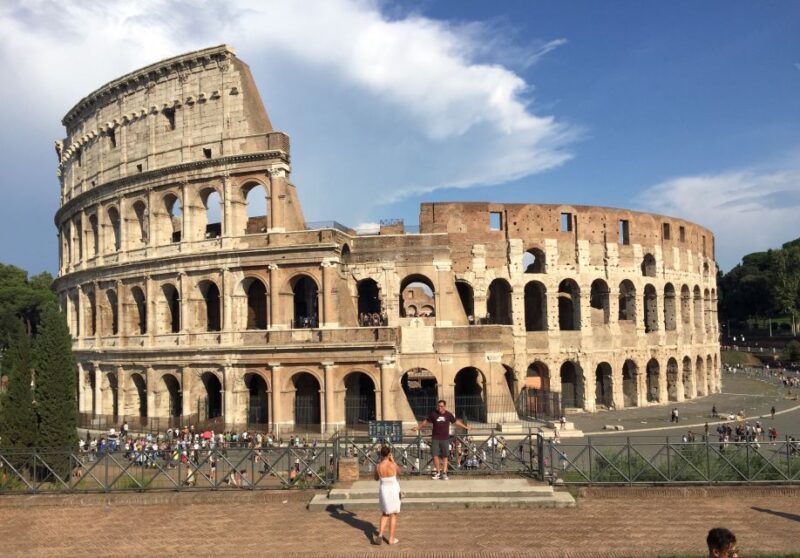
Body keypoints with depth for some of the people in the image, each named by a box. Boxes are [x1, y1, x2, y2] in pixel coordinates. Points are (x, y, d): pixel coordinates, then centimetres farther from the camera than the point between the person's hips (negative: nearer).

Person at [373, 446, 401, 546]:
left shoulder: (377, 466, -12)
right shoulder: (393, 465, -19)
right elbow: (399, 473, 4)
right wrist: (393, 460, 6)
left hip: (383, 490, 3)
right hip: (394, 491, -3)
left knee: (385, 513, 22)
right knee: (393, 515, 13)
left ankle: (380, 534, 5)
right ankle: (391, 539, 17)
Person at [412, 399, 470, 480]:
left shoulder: (448, 414, 1)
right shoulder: (433, 414, -2)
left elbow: (456, 422, 13)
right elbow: (426, 422, 10)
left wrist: (465, 427, 17)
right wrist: (418, 427, 9)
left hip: (445, 439, 0)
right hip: (435, 438, 0)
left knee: (444, 456, 2)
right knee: (435, 456, -5)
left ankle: (444, 473, 10)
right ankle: (437, 472, 12)